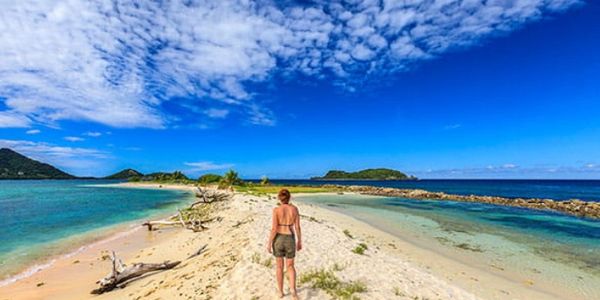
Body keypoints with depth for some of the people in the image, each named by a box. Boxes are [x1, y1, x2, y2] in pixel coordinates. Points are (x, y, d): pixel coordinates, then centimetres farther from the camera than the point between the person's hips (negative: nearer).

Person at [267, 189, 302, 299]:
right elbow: (297, 227, -4)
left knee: (279, 266, 20)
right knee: (290, 266, 18)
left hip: (278, 239, -1)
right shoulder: (294, 209, -7)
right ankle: (293, 289, -2)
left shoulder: (276, 210, -14)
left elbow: (273, 229, -15)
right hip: (290, 240, 1)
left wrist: (269, 243, -3)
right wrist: (299, 241, 8)